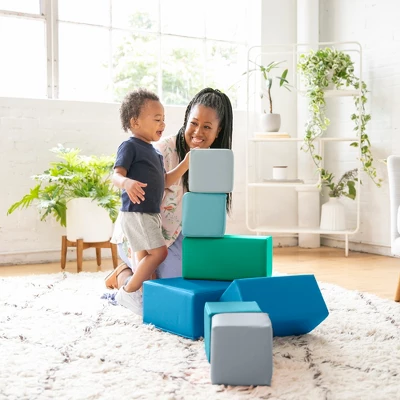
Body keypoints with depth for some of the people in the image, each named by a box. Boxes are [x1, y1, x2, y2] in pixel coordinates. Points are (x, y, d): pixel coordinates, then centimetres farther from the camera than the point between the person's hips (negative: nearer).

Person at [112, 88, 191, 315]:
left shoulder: (154, 152, 17)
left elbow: (165, 181, 19)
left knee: (145, 258, 11)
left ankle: (144, 297, 18)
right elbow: (117, 175, -20)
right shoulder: (130, 146, -10)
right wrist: (127, 183, -43)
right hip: (135, 212, -9)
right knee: (159, 251, -13)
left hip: (151, 213, 9)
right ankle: (128, 292, -4)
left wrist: (186, 163, 11)